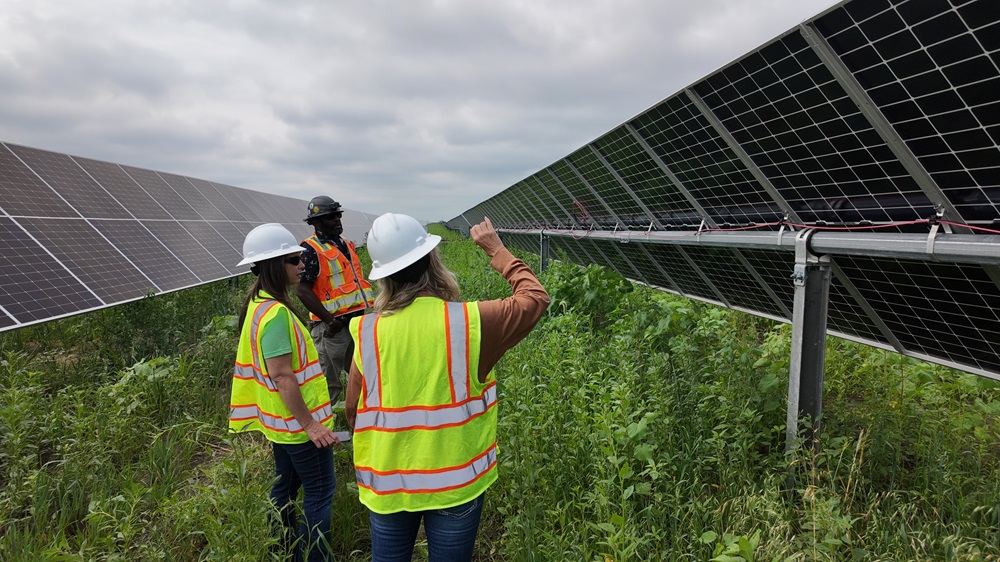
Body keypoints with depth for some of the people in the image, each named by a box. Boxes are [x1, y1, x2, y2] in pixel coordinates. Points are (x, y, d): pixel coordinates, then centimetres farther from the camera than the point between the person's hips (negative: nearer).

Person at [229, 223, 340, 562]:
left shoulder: (259, 303, 6)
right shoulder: (276, 313, -25)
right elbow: (282, 376, -26)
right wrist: (310, 424, -22)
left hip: (281, 420, 10)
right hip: (298, 421, -10)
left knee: (285, 485, 21)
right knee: (320, 492, 2)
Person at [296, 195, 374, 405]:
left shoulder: (346, 245, 15)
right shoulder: (311, 250, -12)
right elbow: (303, 291, -18)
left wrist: (369, 310, 15)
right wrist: (329, 320, -20)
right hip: (333, 327, -8)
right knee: (328, 384, -2)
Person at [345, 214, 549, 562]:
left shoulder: (368, 332, -12)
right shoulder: (472, 322, -17)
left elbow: (353, 411, 0)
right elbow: (536, 298, 0)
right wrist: (497, 250, 9)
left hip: (388, 482, 2)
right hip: (455, 481, -1)